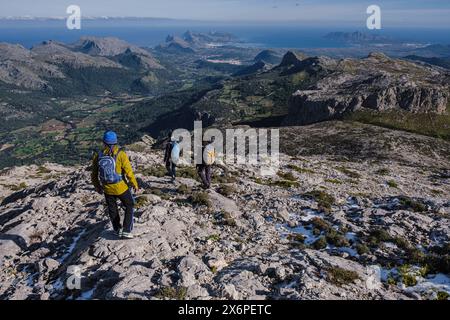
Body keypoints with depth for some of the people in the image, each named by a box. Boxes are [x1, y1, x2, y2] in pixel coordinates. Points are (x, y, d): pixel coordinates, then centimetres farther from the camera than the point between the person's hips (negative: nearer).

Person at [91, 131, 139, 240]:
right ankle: (126, 231, 11)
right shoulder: (121, 154, -18)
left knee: (112, 209, 22)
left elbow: (94, 175, 3)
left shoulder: (98, 156, -7)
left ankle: (118, 230, 38)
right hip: (121, 187, -3)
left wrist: (97, 187, 19)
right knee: (129, 206, 16)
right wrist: (135, 184, -2)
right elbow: (129, 172, -17)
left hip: (107, 189, 3)